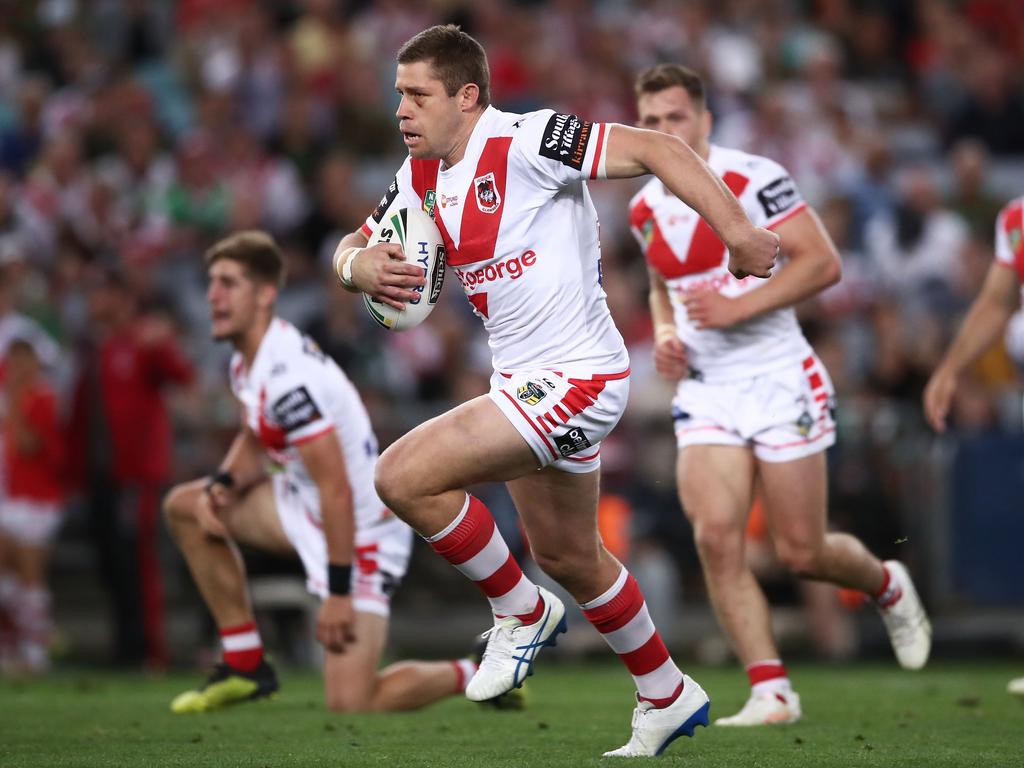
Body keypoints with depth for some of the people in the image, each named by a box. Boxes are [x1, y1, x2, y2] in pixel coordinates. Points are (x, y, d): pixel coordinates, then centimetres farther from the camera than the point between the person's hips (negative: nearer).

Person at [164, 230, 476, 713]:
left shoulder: (287, 378, -27)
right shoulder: (247, 364, 4)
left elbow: (336, 489, -28)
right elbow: (255, 444, 20)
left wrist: (338, 594, -26)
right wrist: (222, 484, -2)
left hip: (360, 532, -10)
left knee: (350, 704, -17)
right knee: (183, 506, 10)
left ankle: (474, 673, 9)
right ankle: (245, 667, 13)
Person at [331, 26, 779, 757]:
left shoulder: (525, 142, -18)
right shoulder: (422, 176, 6)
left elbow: (656, 149, -20)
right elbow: (351, 249, 14)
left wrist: (738, 232, -24)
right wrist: (362, 267, -11)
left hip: (575, 378, -10)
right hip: (525, 380, 10)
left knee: (405, 476, -19)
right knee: (568, 557, 22)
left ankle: (523, 614, 2)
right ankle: (669, 697, 40)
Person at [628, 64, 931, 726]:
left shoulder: (752, 178, -12)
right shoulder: (646, 210, 9)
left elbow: (823, 262, -17)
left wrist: (739, 306, -24)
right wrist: (664, 336, 5)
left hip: (778, 380, -5)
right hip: (705, 391, 5)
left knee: (802, 553, 1)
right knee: (716, 538, -15)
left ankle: (887, 585, 34)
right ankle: (771, 692, -9)